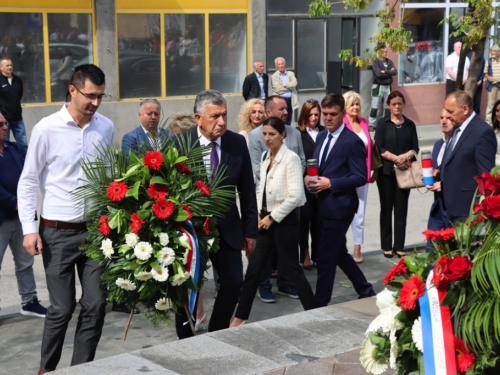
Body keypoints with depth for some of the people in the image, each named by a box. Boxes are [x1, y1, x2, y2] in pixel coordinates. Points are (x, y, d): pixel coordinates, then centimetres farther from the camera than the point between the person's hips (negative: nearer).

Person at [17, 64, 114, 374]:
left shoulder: (106, 127, 4)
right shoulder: (47, 129, -7)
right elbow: (28, 181, -2)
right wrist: (29, 228, -8)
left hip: (96, 229, 4)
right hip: (58, 232, -3)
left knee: (96, 305, 3)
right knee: (62, 308, 1)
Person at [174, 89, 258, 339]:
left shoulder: (238, 143, -4)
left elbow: (247, 190, 3)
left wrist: (250, 230, 4)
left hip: (226, 228, 3)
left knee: (234, 282, 0)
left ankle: (217, 334, 22)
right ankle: (186, 342, 26)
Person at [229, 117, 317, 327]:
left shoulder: (290, 158, -14)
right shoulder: (264, 156, 8)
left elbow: (295, 196, -18)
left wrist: (272, 217, -13)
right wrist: (259, 214, 3)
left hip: (284, 221, -7)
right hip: (265, 220, 7)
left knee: (292, 269, 3)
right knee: (253, 269, 7)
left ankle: (313, 312, 18)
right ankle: (240, 316, 13)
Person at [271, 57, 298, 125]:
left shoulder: (290, 74, 13)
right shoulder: (274, 76, 1)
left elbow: (294, 83, -6)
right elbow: (278, 89, -13)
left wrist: (284, 85, -10)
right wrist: (289, 86, -4)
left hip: (290, 100, 4)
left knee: (288, 122, 8)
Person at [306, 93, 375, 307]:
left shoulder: (352, 142, -13)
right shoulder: (321, 137, 11)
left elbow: (360, 177, -16)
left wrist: (330, 183, -21)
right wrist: (310, 179, -4)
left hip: (339, 207, -8)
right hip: (323, 206, 9)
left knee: (325, 259, -3)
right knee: (339, 253, 19)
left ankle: (319, 305, 9)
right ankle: (365, 291, 35)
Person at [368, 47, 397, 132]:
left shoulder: (389, 62, 10)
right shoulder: (376, 62, -4)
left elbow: (395, 71, -3)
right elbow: (378, 74, -18)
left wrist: (385, 72, -12)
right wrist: (389, 72, -7)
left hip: (388, 87, 5)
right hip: (378, 86, -5)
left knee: (388, 107, 7)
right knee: (374, 107, -6)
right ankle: (371, 124, 0)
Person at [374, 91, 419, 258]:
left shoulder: (410, 124, 10)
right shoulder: (383, 123, 3)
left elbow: (415, 148, 6)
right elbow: (379, 148, -5)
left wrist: (405, 156, -13)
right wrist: (395, 158, -16)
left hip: (404, 171, 2)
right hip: (386, 171, -2)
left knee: (401, 208, 3)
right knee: (386, 208, 3)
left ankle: (399, 246, 10)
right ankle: (387, 246, 10)